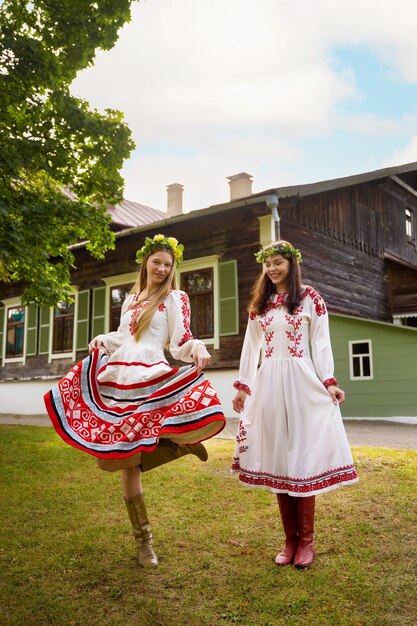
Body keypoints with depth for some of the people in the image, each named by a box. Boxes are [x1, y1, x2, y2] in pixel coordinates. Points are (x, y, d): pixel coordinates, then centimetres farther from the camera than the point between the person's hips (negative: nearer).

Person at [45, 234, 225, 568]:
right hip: (118, 378, 5)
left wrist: (198, 349, -25)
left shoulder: (175, 298, 5)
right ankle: (143, 538, 19)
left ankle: (178, 442, 5)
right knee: (124, 458, 5)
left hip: (152, 377, -4)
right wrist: (102, 340, 8)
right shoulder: (131, 299, 20)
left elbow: (181, 342, -4)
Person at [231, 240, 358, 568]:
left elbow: (321, 344, 1)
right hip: (268, 384, 4)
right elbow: (251, 347, 15)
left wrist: (329, 382, -7)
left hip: (301, 382, -3)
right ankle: (290, 539, 14)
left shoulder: (310, 298, 3)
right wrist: (242, 386, 11)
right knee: (277, 459, 4)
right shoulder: (259, 304, 14)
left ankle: (306, 541, 11)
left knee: (302, 456, -2)